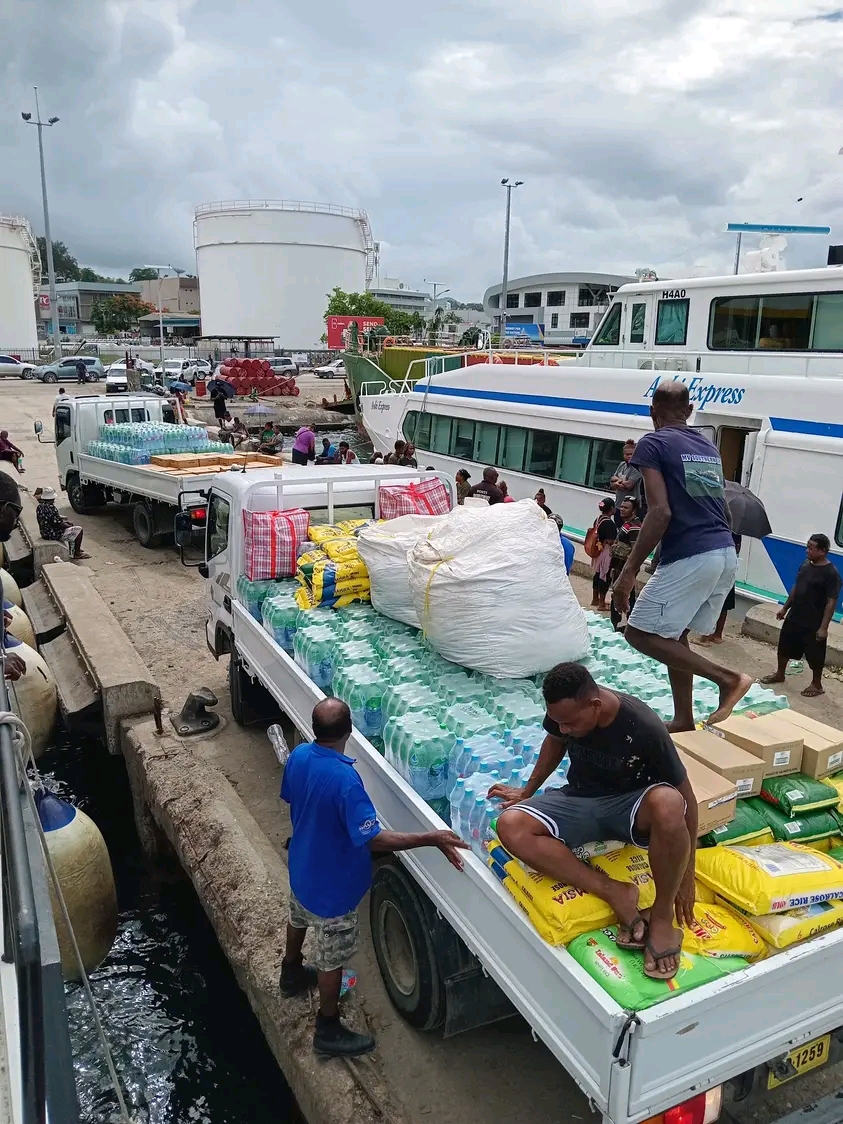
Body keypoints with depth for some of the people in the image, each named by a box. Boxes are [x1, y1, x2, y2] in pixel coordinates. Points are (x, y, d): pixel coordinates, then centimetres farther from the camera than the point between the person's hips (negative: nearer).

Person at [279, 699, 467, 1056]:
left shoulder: (298, 756, -14)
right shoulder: (345, 779, -39)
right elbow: (373, 839, -38)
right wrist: (432, 838, -36)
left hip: (302, 868, 8)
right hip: (331, 884, -8)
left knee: (299, 919, 34)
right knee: (332, 958, 14)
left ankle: (291, 974, 61)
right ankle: (328, 1031, 34)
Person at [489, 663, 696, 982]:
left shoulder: (644, 727, -28)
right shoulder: (564, 711, -16)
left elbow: (686, 798, -17)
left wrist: (686, 876, -11)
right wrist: (528, 791, 19)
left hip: (630, 802, -3)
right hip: (579, 800, 4)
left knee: (668, 804, -41)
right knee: (510, 826, -26)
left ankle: (662, 917, -18)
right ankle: (615, 893, -21)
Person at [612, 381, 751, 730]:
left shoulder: (653, 443, -3)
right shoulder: (709, 447, 19)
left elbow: (660, 512, -14)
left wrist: (629, 571, -14)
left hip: (690, 556, -8)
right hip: (726, 553, 8)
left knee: (640, 633, 0)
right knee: (673, 634, 19)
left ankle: (727, 677, -4)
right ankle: (683, 720, 21)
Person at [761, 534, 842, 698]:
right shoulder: (806, 564, 3)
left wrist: (823, 627, -20)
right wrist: (785, 608, 17)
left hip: (813, 624, -7)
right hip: (794, 617, 8)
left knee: (815, 654, 7)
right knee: (784, 646, 18)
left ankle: (817, 684, 25)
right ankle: (779, 674, 37)